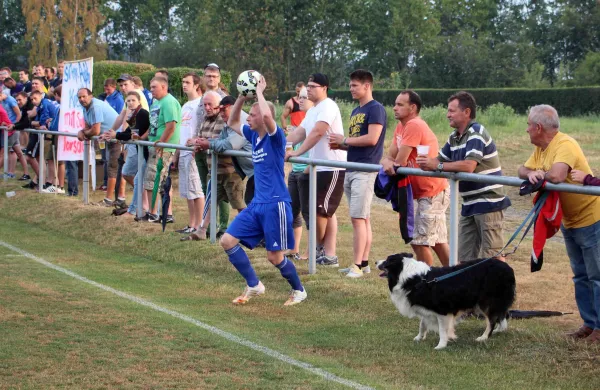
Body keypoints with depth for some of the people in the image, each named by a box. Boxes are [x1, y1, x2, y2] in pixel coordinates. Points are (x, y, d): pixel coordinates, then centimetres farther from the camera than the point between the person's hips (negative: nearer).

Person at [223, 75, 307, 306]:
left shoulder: (276, 137, -13)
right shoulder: (254, 136, 9)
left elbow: (267, 115, -34)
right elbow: (232, 123, 23)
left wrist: (259, 92, -18)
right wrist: (242, 96, 8)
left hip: (275, 204, -8)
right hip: (257, 204, 8)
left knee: (275, 257, -2)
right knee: (228, 240, 0)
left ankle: (299, 290, 23)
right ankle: (253, 286, 12)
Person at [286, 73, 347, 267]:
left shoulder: (328, 107, -14)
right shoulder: (312, 111, 18)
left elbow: (317, 133, -25)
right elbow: (299, 133, 15)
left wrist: (297, 153, -28)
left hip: (332, 168, -10)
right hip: (319, 167, 10)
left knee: (320, 210, -6)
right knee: (325, 211, 8)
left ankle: (320, 248, 12)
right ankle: (329, 255, 8)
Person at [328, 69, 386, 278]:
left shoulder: (376, 109, -8)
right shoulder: (356, 112, 19)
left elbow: (372, 139, -19)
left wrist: (345, 140, -10)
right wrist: (339, 145, 3)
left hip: (365, 171, -9)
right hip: (351, 170, 9)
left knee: (358, 218, -12)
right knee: (363, 218, 11)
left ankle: (357, 265, -11)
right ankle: (364, 262, 14)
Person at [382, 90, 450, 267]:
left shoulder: (414, 126, -19)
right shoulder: (401, 127, 12)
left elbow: (401, 162, -20)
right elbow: (390, 157, 7)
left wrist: (390, 165, 1)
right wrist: (387, 163, -16)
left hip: (432, 192, -10)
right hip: (431, 192, 10)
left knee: (420, 240, -7)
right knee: (437, 241, 16)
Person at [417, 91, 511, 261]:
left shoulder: (476, 134, -16)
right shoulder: (454, 138, 12)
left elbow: (468, 166, -27)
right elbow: (440, 160, 16)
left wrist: (437, 166, -22)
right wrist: (427, 163, -7)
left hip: (488, 201, -9)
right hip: (469, 204, 9)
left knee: (491, 255, -8)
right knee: (465, 257, 10)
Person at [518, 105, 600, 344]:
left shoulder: (565, 145, -24)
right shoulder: (540, 149, 6)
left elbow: (555, 176, -38)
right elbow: (522, 170, 5)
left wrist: (540, 175, -16)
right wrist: (530, 174, -19)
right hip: (569, 221, 10)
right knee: (581, 276, 16)